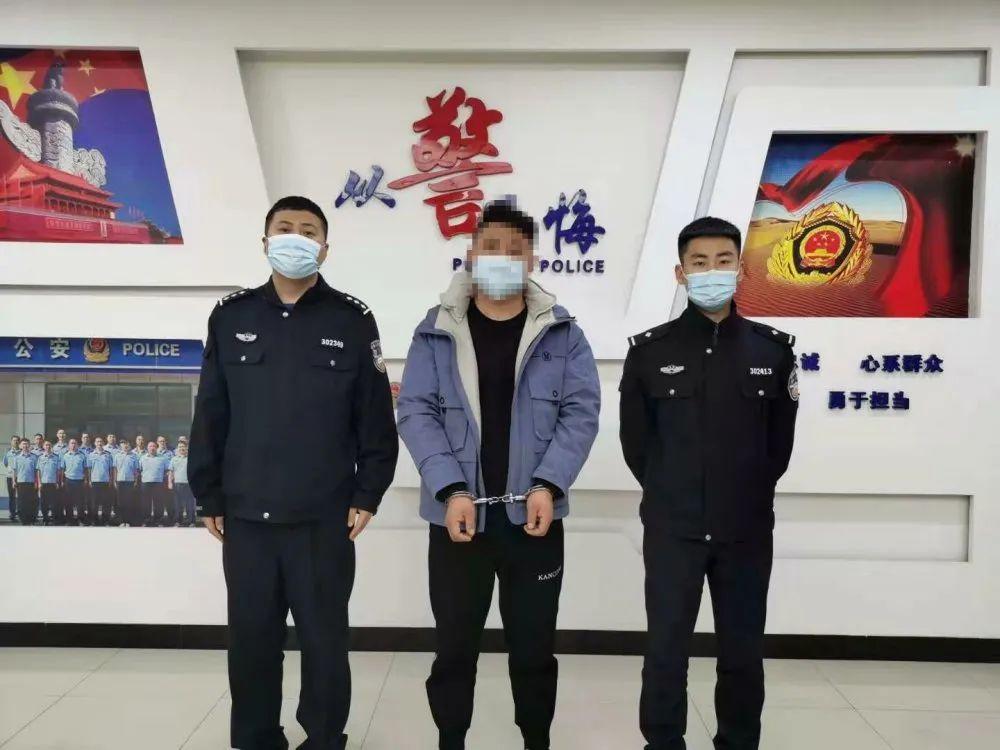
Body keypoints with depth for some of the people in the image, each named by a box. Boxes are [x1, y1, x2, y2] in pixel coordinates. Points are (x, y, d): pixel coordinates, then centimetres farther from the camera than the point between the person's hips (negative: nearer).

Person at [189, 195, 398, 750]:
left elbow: (376, 419, -1)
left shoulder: (352, 321, -1)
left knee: (324, 639, 10)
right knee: (250, 639, 14)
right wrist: (209, 497, 6)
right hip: (245, 518, 2)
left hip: (324, 519, -2)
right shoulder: (231, 316, 5)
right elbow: (209, 416, 7)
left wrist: (368, 494, -3)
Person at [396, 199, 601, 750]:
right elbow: (415, 411, -4)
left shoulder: (561, 333, 3)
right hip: (458, 513, 0)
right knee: (454, 646, 13)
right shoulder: (436, 331, 1)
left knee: (534, 644, 14)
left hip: (532, 515, 1)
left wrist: (548, 485, -14)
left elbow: (581, 411, -2)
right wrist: (450, 489, -15)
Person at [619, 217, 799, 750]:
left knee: (743, 653, 14)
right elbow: (635, 440, 4)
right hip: (671, 530, -1)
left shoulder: (773, 350, 1)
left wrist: (748, 494, 11)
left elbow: (779, 441, 9)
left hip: (746, 530, 2)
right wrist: (669, 493, 9)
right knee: (666, 651, 6)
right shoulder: (650, 350, -4)